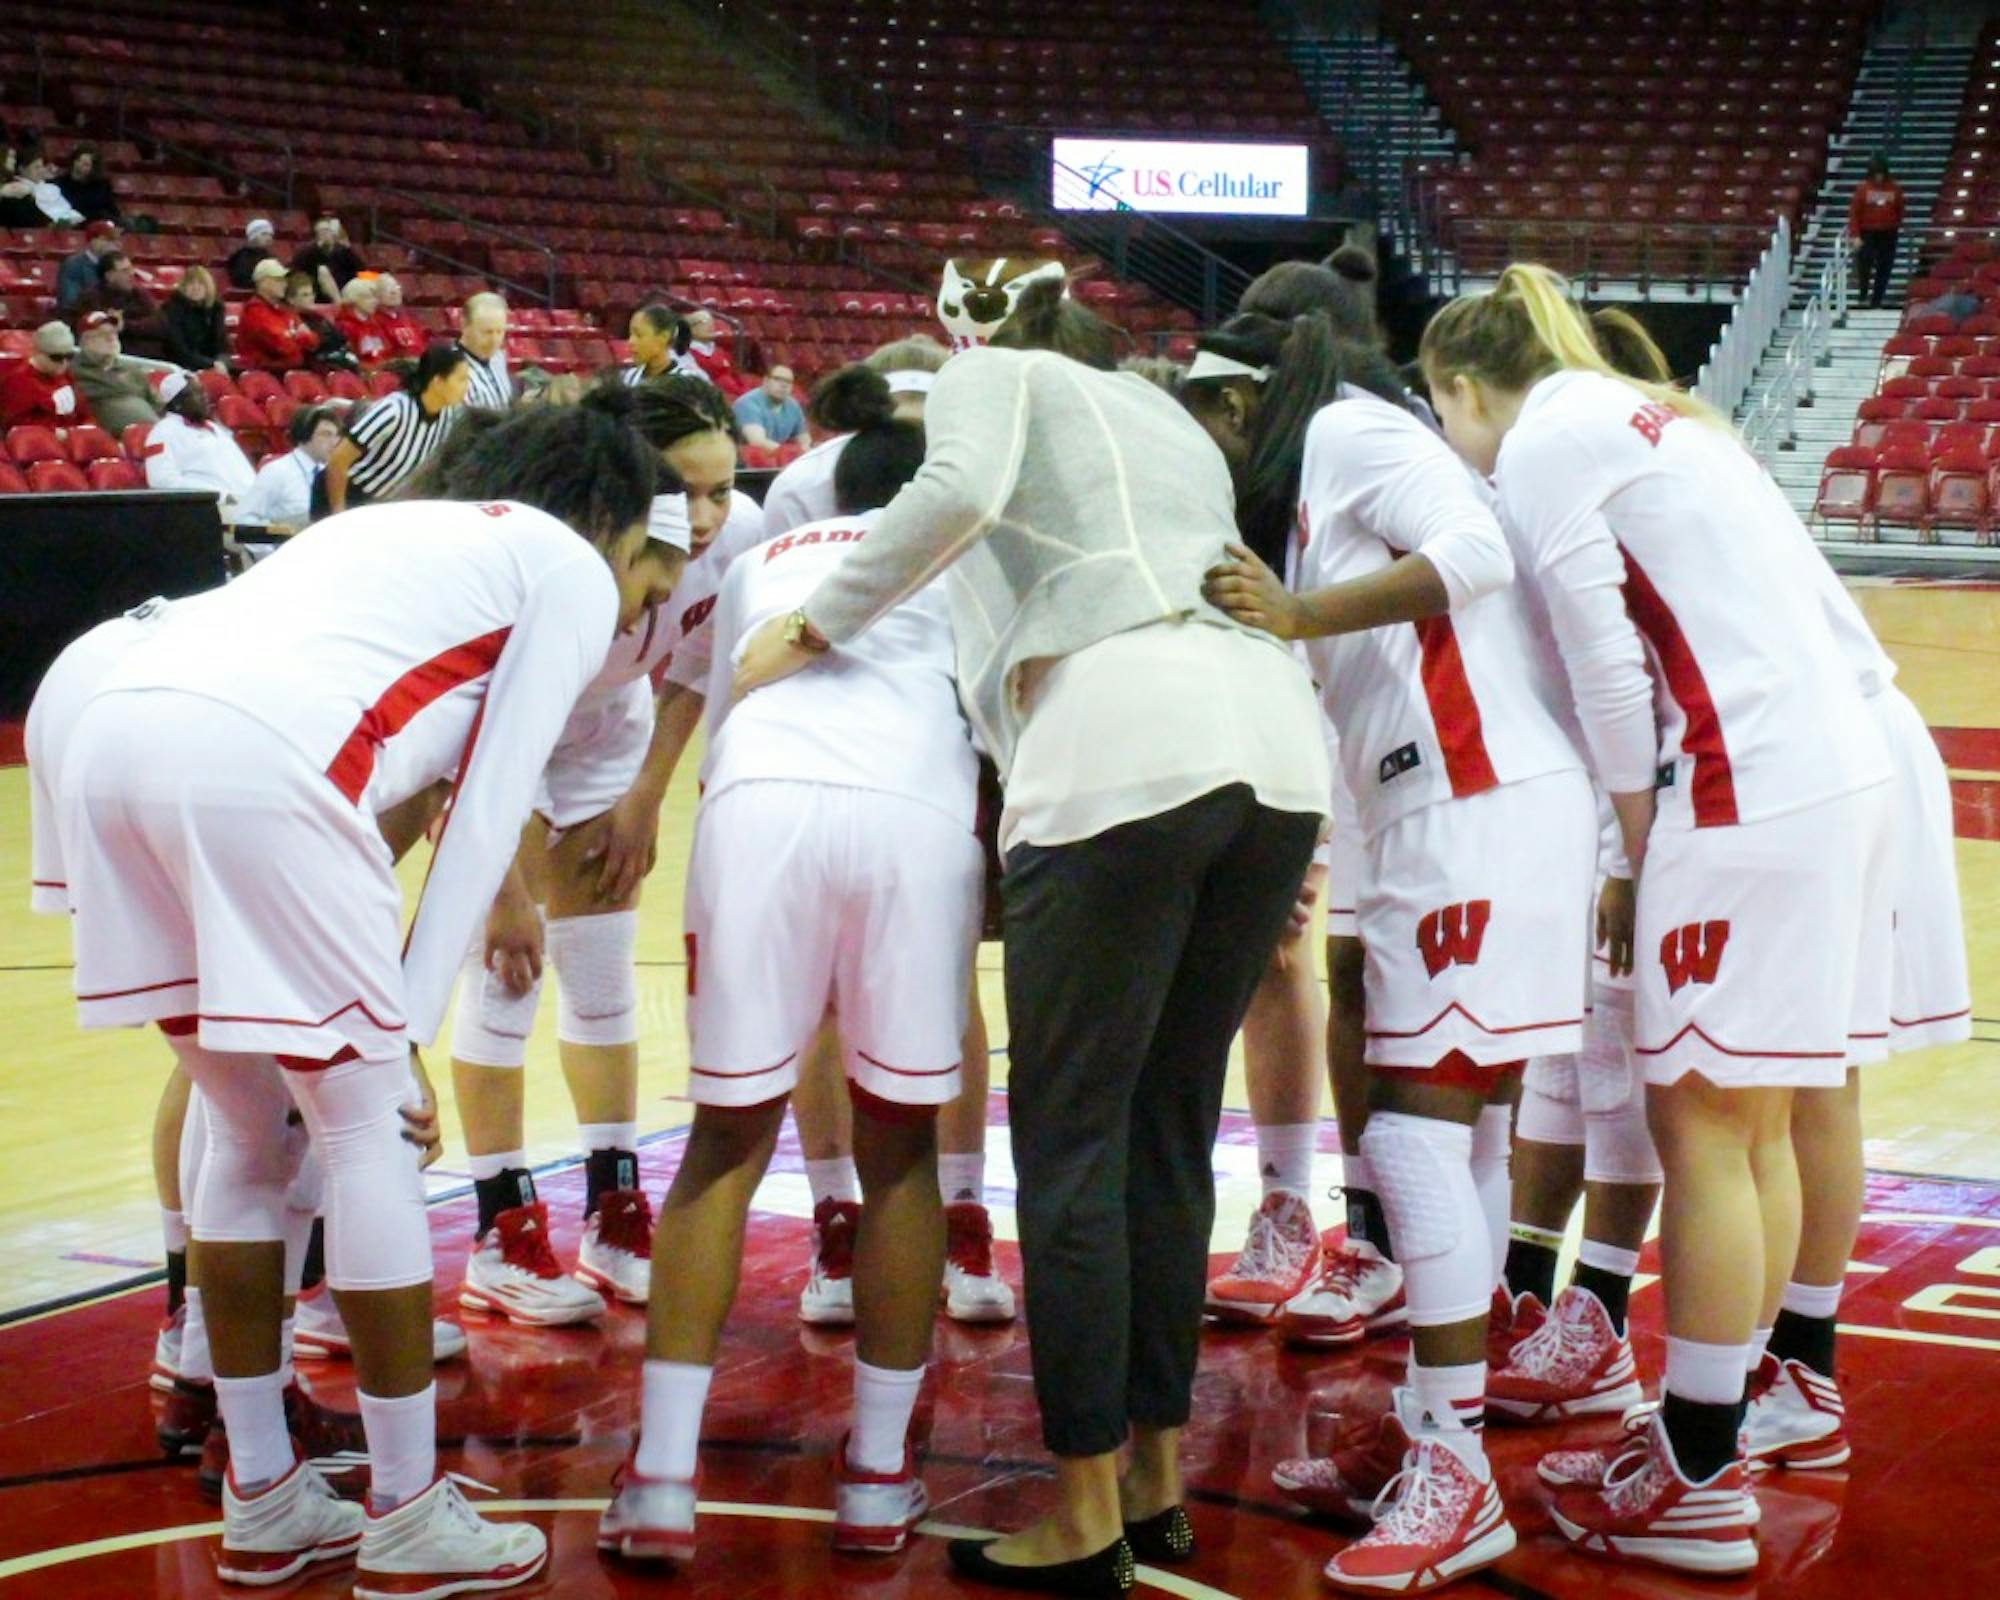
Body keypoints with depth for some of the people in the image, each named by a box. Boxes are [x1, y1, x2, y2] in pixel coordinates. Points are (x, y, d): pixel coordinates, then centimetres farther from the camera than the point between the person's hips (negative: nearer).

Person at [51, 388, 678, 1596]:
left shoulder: (398, 530, 37)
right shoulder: (574, 573, 17)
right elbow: (486, 816, 9)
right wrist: (408, 1029, 9)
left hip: (115, 725, 7)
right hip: (257, 759, -7)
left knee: (252, 1130, 19)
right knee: (367, 1131, 7)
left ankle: (263, 1502, 27)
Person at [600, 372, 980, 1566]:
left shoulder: (762, 561, 35)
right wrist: (998, 869, 36)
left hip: (760, 804, 1)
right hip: (916, 810, -1)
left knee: (728, 1144, 12)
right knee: (902, 1149, 14)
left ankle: (661, 1481, 5)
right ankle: (879, 1482, 16)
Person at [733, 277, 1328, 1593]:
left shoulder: (994, 373, 19)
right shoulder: (1173, 422, 36)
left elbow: (961, 492, -4)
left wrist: (818, 626, 5)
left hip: (1128, 743, -6)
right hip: (1280, 736, 7)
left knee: (1072, 1140, 1)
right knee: (1171, 1131, 14)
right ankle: (1158, 1481, 19)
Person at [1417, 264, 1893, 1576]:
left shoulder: (1540, 445, -3)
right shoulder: (1638, 415, 23)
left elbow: (1609, 671, -9)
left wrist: (1638, 841, 0)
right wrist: (1657, 843, 16)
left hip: (1751, 787, -9)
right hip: (1840, 767, 9)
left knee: (1703, 1125, -3)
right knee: (1754, 1127, 14)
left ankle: (1700, 1485, 3)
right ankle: (1712, 1433, 23)